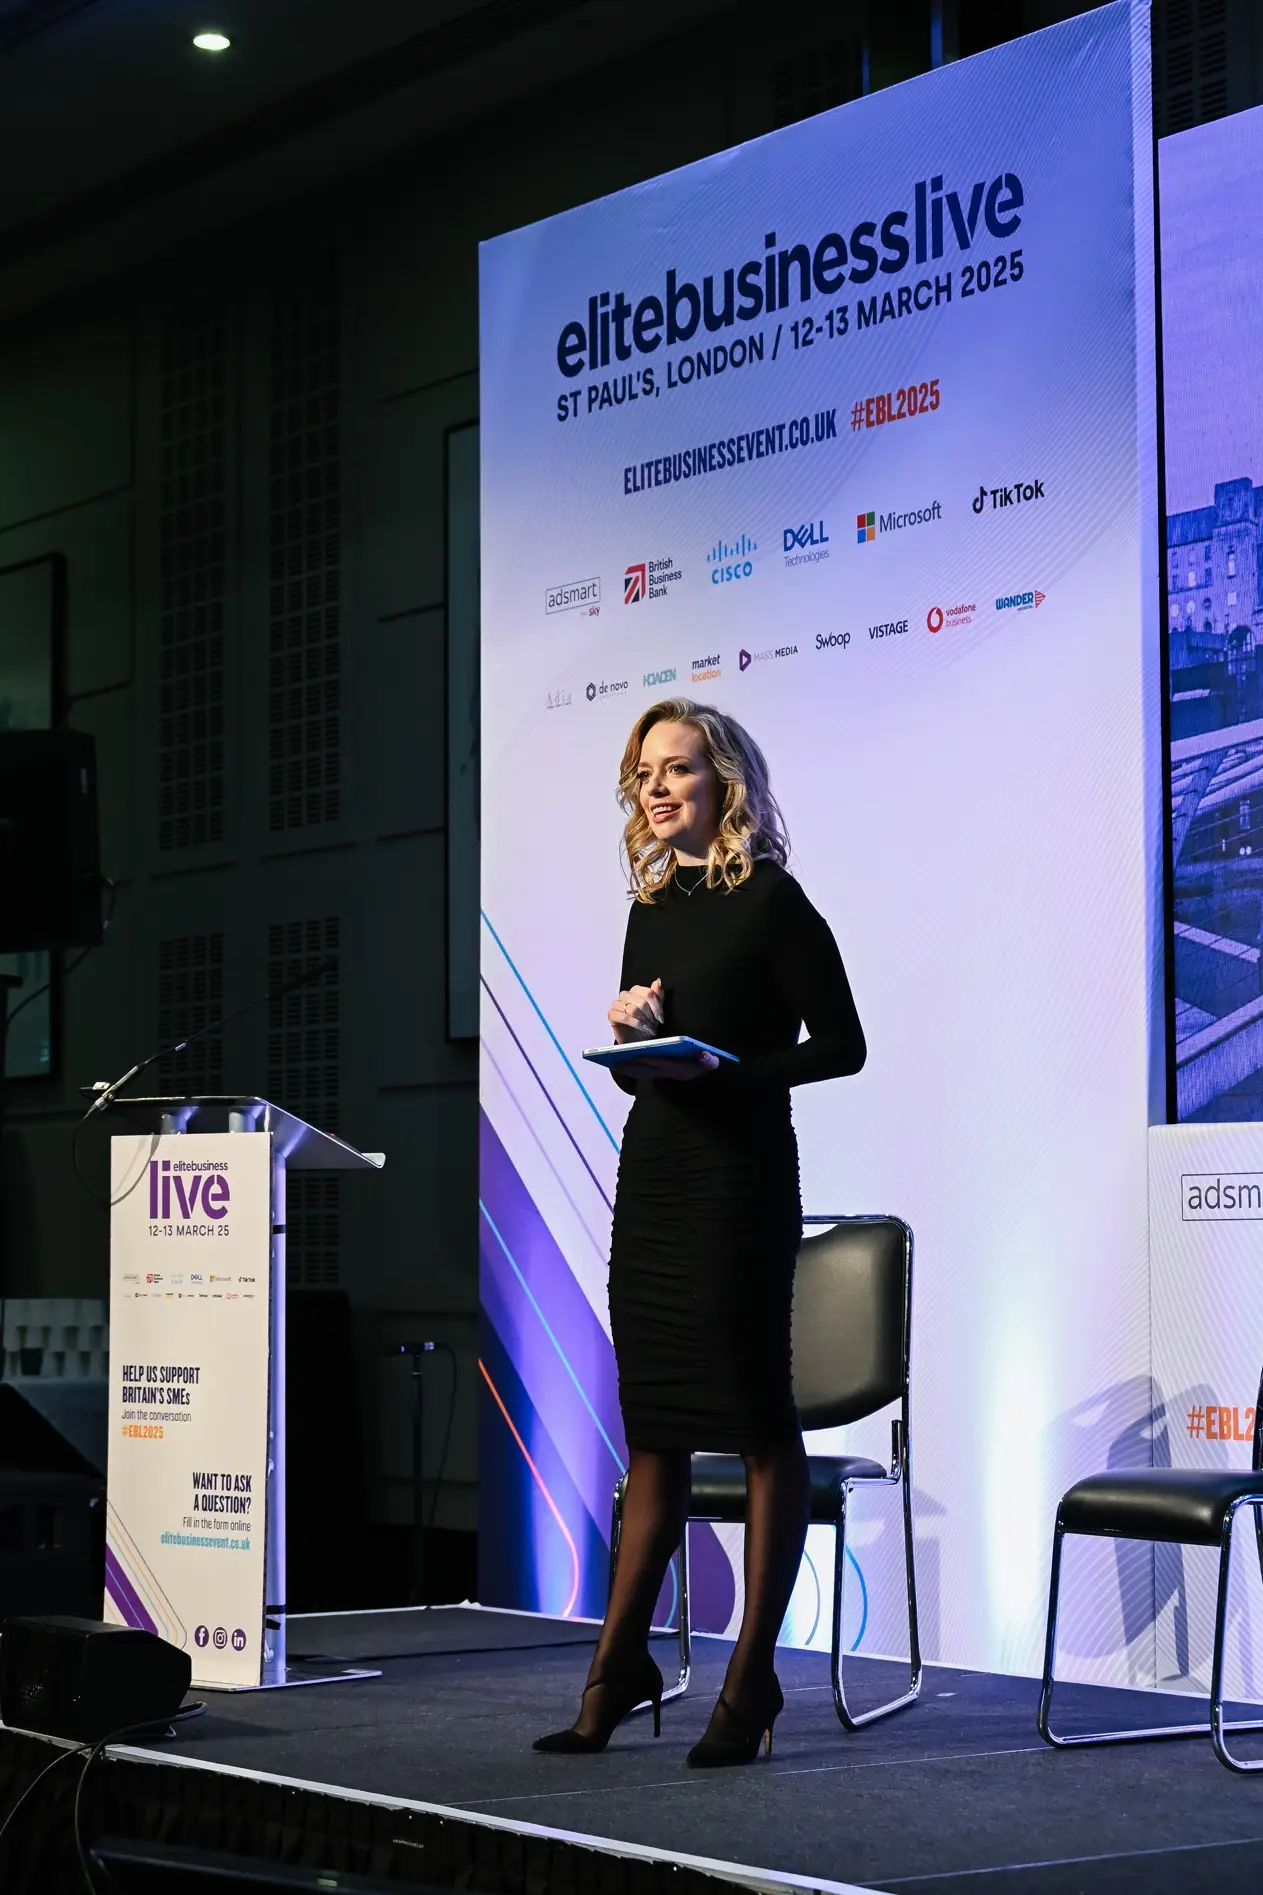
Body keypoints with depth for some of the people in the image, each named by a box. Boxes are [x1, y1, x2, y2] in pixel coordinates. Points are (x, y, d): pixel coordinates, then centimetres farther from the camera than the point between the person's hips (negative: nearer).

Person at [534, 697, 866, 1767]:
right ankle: (620, 1665, 18)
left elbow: (841, 1044, -8)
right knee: (653, 1426, 12)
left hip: (740, 1176, -7)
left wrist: (719, 1069, -18)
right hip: (652, 1170, 7)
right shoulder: (652, 908, 14)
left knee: (756, 1419, -1)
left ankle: (752, 1679, 5)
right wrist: (629, 1034, -2)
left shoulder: (768, 899, -5)